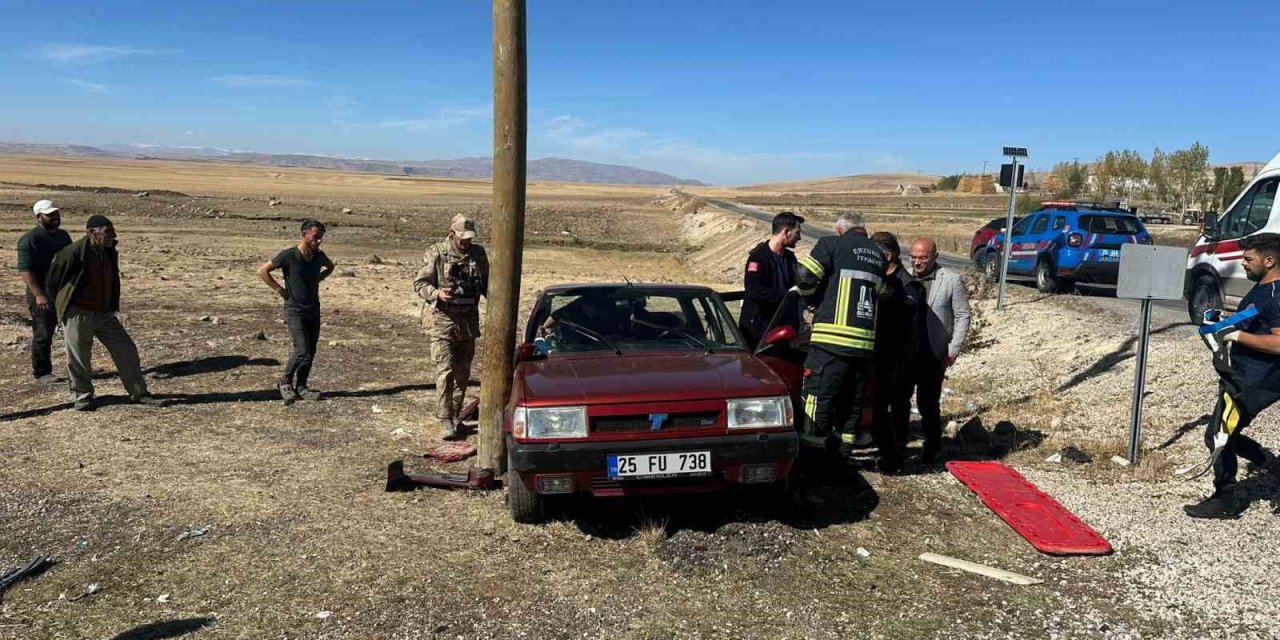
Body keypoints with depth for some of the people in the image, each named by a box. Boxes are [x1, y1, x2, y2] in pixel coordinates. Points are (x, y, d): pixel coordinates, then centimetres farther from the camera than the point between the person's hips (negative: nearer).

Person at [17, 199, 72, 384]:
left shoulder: (63, 236, 13)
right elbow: (25, 269, -17)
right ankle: (41, 373, 7)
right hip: (43, 295, -7)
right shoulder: (29, 239, -10)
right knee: (43, 334, -2)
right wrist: (38, 294, -25)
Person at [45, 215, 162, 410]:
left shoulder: (110, 253, 4)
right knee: (79, 358, 4)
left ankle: (139, 393, 13)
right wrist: (57, 302, 5)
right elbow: (54, 277, -6)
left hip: (105, 313, 6)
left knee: (126, 350, 4)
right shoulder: (74, 253, -18)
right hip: (78, 314, -6)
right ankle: (82, 396, 24)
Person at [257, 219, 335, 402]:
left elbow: (330, 266, 26)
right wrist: (279, 289, -9)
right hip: (295, 310, -6)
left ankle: (301, 387, 19)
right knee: (302, 351, -13)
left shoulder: (319, 256, 2)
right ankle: (285, 382, 9)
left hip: (314, 309, 6)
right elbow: (262, 271, -9)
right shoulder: (288, 255, -14)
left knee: (311, 352, 7)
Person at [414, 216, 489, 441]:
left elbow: (486, 283, 18)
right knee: (445, 371, -10)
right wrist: (436, 293, -25)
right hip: (442, 320, -5)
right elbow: (419, 283, -6)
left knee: (463, 372, 11)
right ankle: (446, 422, -8)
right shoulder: (436, 253, -6)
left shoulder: (478, 254, 8)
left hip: (468, 321, 5)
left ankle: (455, 415, 25)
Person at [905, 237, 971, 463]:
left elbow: (962, 317, -1)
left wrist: (953, 350, -6)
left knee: (928, 402, 1)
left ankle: (932, 446, 20)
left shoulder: (952, 280, -3)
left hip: (934, 354, -3)